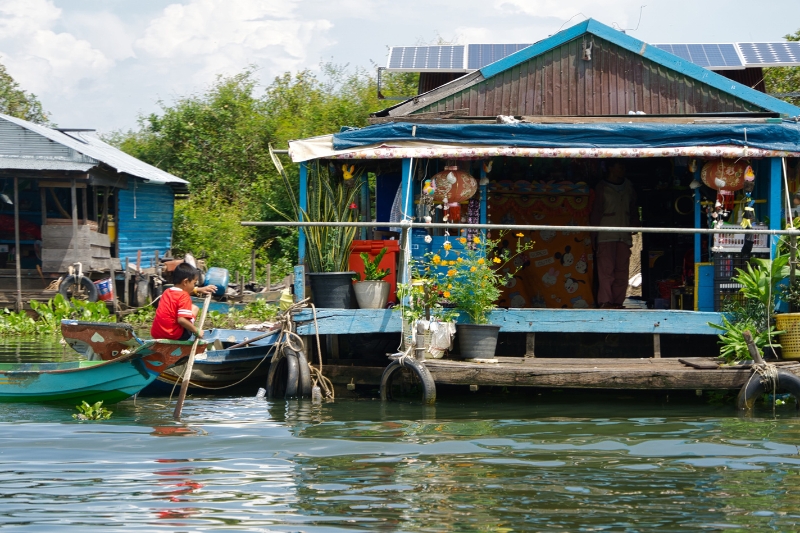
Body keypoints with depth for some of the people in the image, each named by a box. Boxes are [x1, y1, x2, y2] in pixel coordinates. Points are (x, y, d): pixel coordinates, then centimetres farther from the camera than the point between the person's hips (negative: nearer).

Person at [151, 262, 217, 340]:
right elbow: (181, 320, -25)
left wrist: (199, 290, 39)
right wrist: (197, 331, -14)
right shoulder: (184, 296, -13)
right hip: (174, 335, -8)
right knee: (194, 308, 8)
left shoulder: (167, 292, 14)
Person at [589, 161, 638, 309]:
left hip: (624, 236, 4)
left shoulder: (628, 188, 17)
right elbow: (596, 212, 3)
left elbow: (634, 210, 23)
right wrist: (595, 232, -5)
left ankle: (618, 301, 2)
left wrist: (634, 226, 9)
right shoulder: (602, 188, 5)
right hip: (606, 235, -4)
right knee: (606, 269, -12)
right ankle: (605, 301, -14)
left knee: (622, 270, 0)